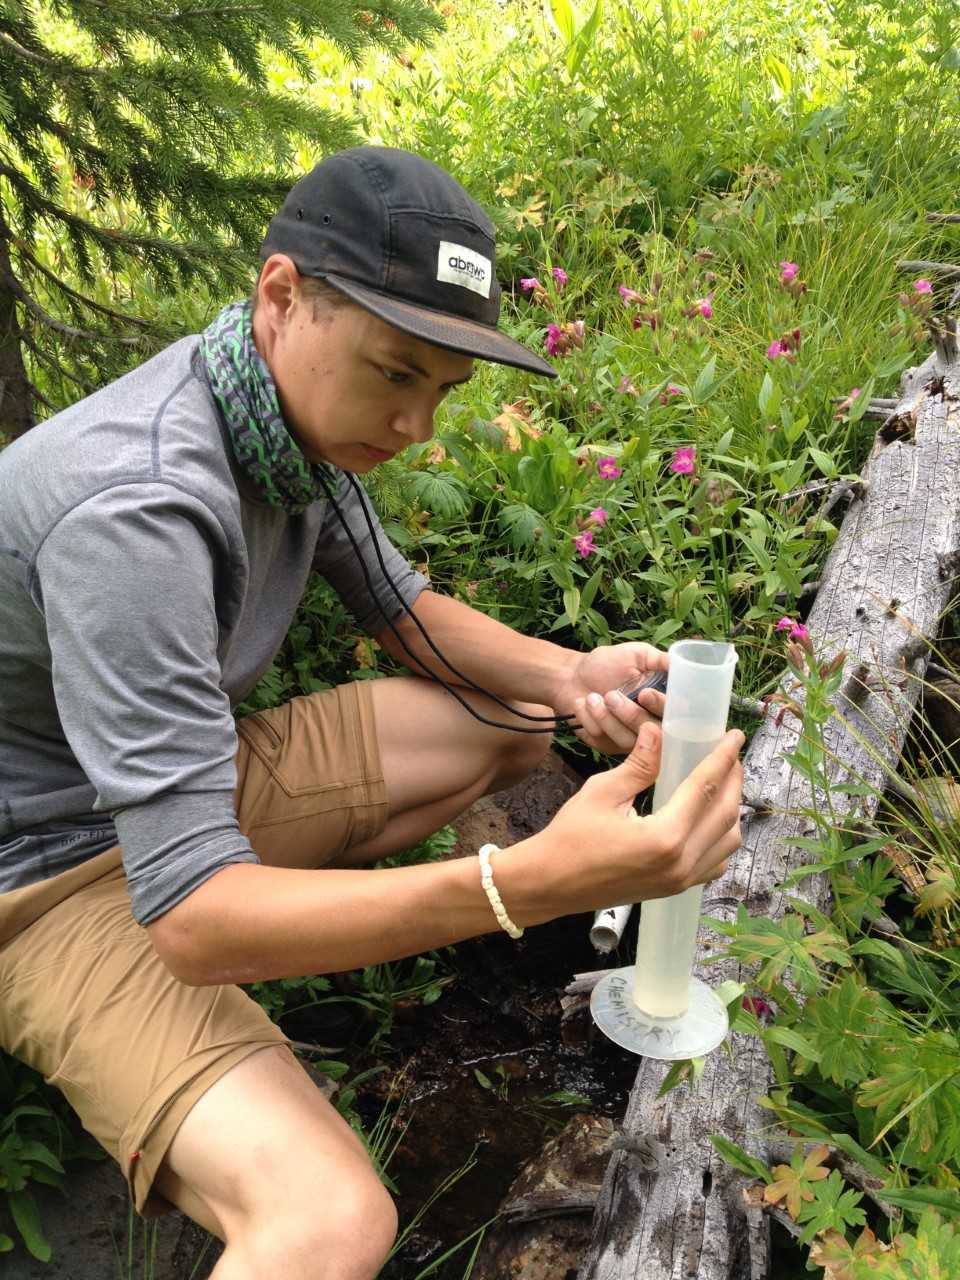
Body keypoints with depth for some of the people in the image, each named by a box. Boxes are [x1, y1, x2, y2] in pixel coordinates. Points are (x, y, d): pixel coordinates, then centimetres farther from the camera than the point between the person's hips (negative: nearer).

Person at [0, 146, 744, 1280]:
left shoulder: (301, 406, -5)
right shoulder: (136, 503, -33)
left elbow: (403, 612, 8)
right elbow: (193, 921, -35)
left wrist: (567, 676, -12)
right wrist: (539, 879, -45)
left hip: (194, 780, 9)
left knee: (523, 720, 7)